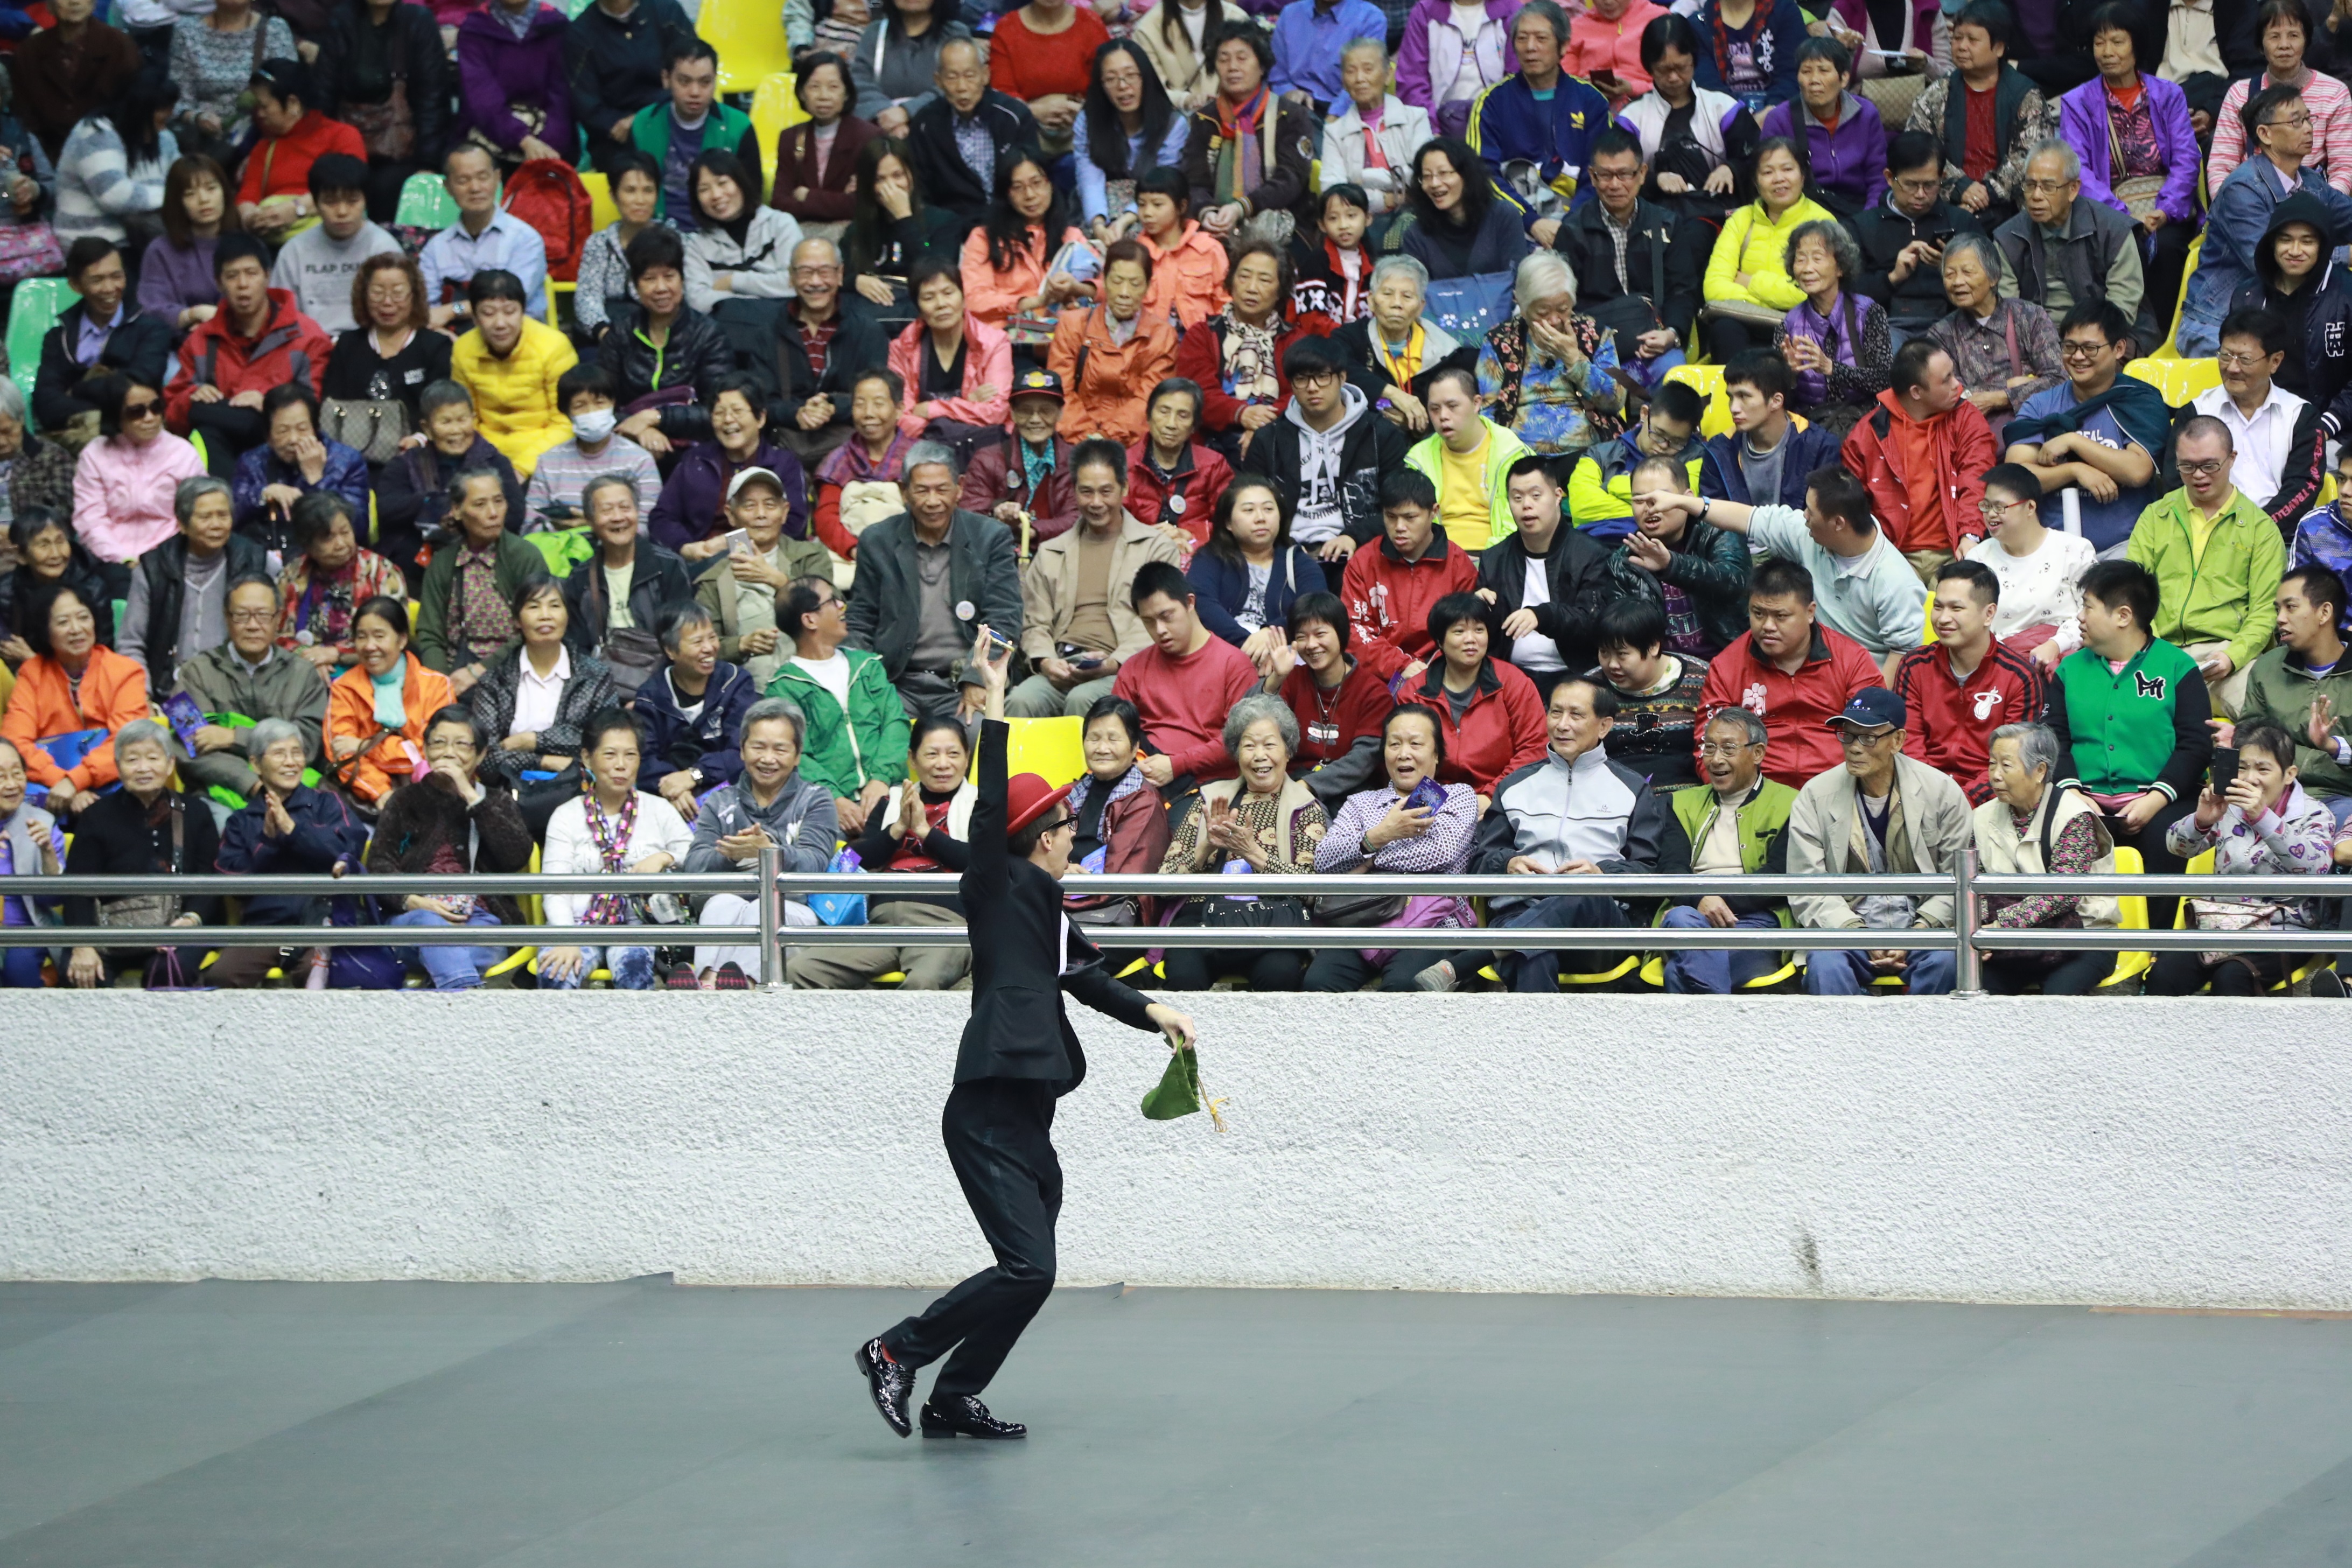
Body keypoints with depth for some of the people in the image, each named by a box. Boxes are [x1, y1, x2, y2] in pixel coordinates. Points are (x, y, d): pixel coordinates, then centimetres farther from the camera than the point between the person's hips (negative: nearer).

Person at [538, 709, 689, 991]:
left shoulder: (660, 811, 16)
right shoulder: (566, 817, 12)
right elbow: (555, 891, 0)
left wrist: (665, 859, -10)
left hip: (638, 924, 0)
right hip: (580, 922, 0)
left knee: (633, 968, -36)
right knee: (556, 976, -33)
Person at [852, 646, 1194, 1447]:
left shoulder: (1046, 906, 19)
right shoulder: (999, 889, -5)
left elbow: (1088, 980, 26)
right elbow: (989, 814, -18)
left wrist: (1152, 1012, 11)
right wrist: (995, 713, -20)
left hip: (1026, 1119, 10)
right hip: (987, 1115, -10)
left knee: (1031, 1274, 10)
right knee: (1026, 1268, -15)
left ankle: (953, 1398, 19)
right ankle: (896, 1352, -4)